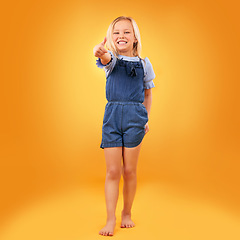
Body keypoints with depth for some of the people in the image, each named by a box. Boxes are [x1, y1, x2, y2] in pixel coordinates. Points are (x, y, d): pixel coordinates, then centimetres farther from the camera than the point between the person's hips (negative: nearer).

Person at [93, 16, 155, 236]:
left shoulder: (143, 64, 7)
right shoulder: (111, 59, 4)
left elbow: (147, 94, 17)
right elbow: (105, 58, -23)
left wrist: (146, 118, 9)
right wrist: (100, 52, -46)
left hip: (134, 116, 0)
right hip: (112, 116, 0)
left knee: (129, 170, 6)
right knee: (112, 171, 0)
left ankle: (127, 214, 26)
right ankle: (110, 220, 11)